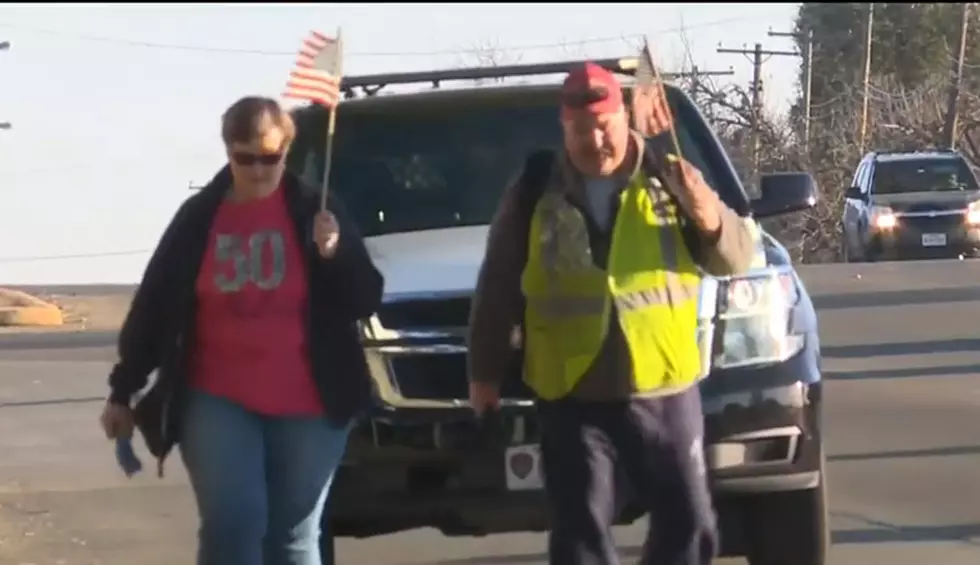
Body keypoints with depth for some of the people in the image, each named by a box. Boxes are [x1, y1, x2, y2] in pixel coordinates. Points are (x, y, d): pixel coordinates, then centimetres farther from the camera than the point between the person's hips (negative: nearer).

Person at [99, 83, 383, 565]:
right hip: (219, 402, 0)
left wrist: (334, 253, -18)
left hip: (305, 406, 0)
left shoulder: (314, 211, 1)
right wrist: (122, 390, 9)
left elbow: (364, 301, 0)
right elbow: (153, 305, 9)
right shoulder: (199, 217, 5)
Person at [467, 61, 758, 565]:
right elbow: (498, 287, 9)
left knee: (688, 523, 5)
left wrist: (708, 217, -19)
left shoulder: (669, 179, 2)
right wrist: (485, 371, 9)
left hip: (664, 390, 1)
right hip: (572, 394, -1)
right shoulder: (534, 193, 2)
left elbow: (736, 258, 2)